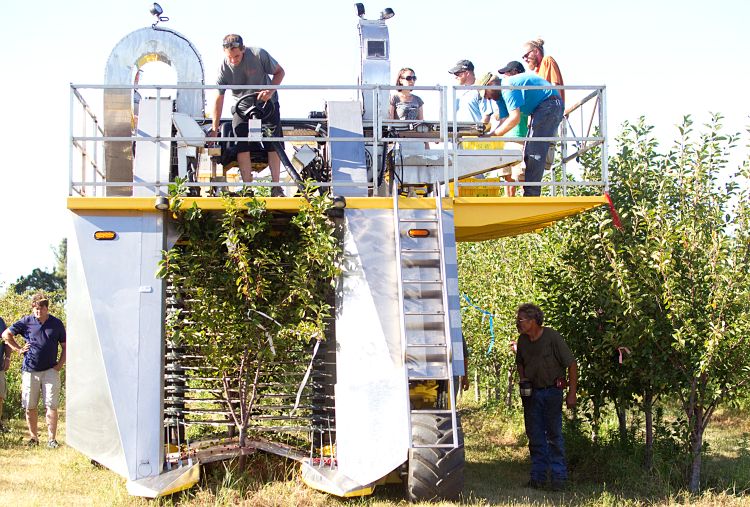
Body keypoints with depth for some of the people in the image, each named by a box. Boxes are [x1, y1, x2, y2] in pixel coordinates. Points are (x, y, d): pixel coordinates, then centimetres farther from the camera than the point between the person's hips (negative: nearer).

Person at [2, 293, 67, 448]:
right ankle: (33, 437, 19)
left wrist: (60, 364, 1)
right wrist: (19, 348, 4)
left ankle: (51, 439, -3)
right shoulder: (26, 321, 3)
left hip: (50, 370, -1)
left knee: (51, 406, -6)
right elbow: (6, 334, 11)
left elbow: (65, 346, 12)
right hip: (30, 370, 1)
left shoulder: (56, 323, 5)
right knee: (30, 407, 6)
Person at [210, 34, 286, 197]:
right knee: (241, 143, -14)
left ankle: (276, 188, -4)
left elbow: (279, 72, -9)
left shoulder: (259, 55, -24)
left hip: (267, 101, 0)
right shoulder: (224, 68, -19)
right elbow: (219, 99, -13)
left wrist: (270, 91, -28)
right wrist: (214, 129, -12)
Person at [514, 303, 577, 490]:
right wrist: (522, 377, 2)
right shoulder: (522, 340, 1)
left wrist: (571, 394, -12)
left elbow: (572, 365, -11)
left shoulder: (552, 337, -15)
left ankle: (559, 477, 4)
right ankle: (538, 476, 14)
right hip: (530, 392, 5)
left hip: (552, 391, -5)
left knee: (554, 435, -3)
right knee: (534, 435, 7)